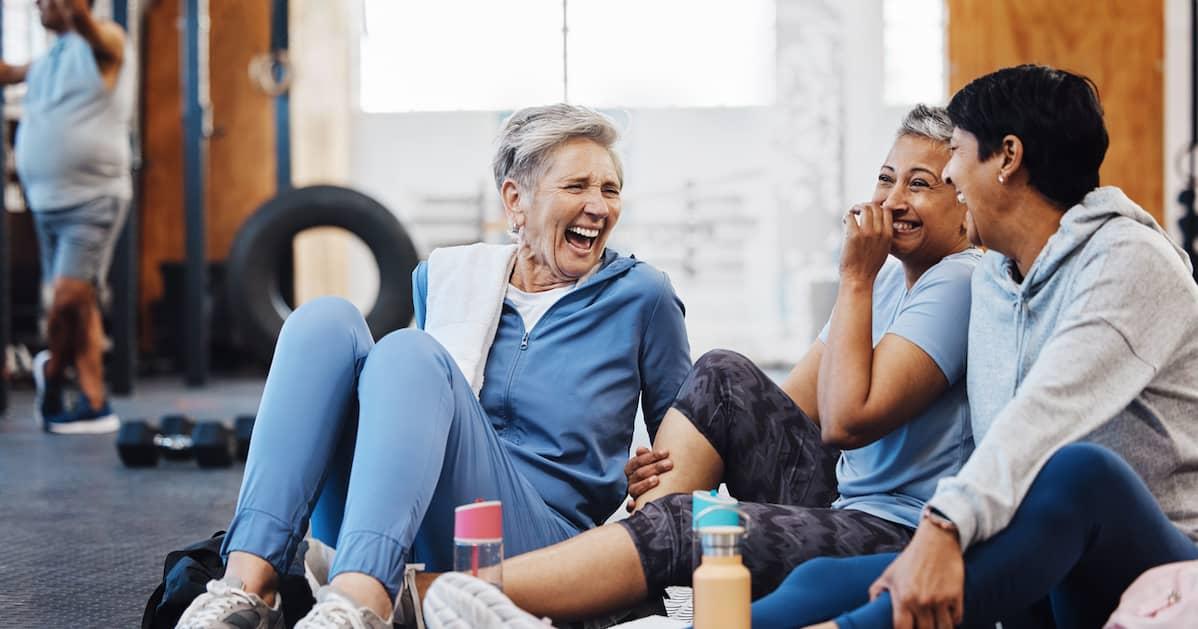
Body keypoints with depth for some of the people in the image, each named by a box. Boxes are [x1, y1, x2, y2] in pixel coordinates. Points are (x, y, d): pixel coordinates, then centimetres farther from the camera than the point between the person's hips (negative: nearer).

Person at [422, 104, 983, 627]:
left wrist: (855, 277, -13)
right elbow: (785, 406, 13)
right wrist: (672, 460, -2)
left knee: (676, 526, -24)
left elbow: (846, 420, -21)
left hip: (900, 537, -9)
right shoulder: (888, 280, 17)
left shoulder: (958, 284, -12)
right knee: (724, 375, -4)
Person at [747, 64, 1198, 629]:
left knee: (1079, 470, -39)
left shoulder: (1128, 259, -10)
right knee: (823, 582, -17)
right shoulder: (989, 280, 15)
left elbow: (1045, 414, -27)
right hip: (1038, 577, 7)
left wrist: (944, 528, -41)